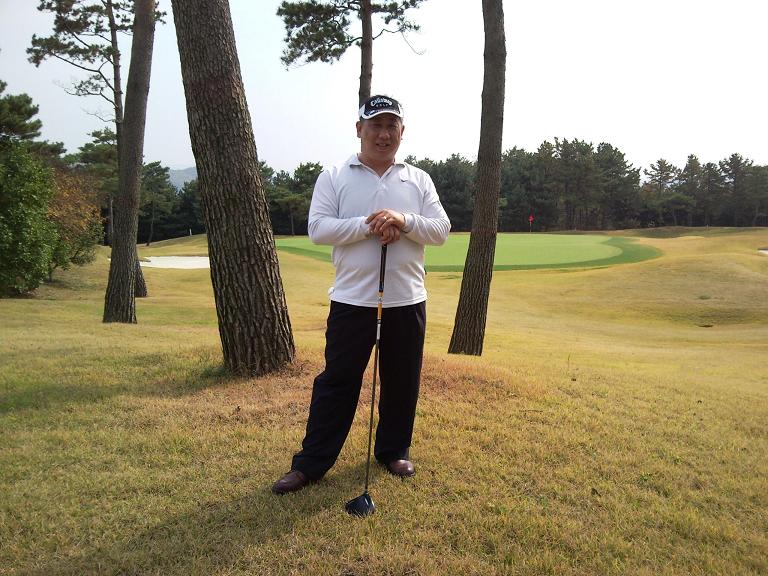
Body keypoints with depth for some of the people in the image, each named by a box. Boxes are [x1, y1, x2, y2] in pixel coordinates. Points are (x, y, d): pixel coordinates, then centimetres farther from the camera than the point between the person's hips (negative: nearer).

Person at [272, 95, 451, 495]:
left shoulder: (419, 180, 9)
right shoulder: (333, 177, 3)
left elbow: (441, 230, 2)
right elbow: (318, 228, -8)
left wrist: (404, 220, -16)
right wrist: (368, 225, -19)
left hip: (407, 300, 3)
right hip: (352, 300, -2)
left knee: (402, 382, 12)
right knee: (337, 381, 4)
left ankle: (393, 451, 31)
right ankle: (311, 462, 15)